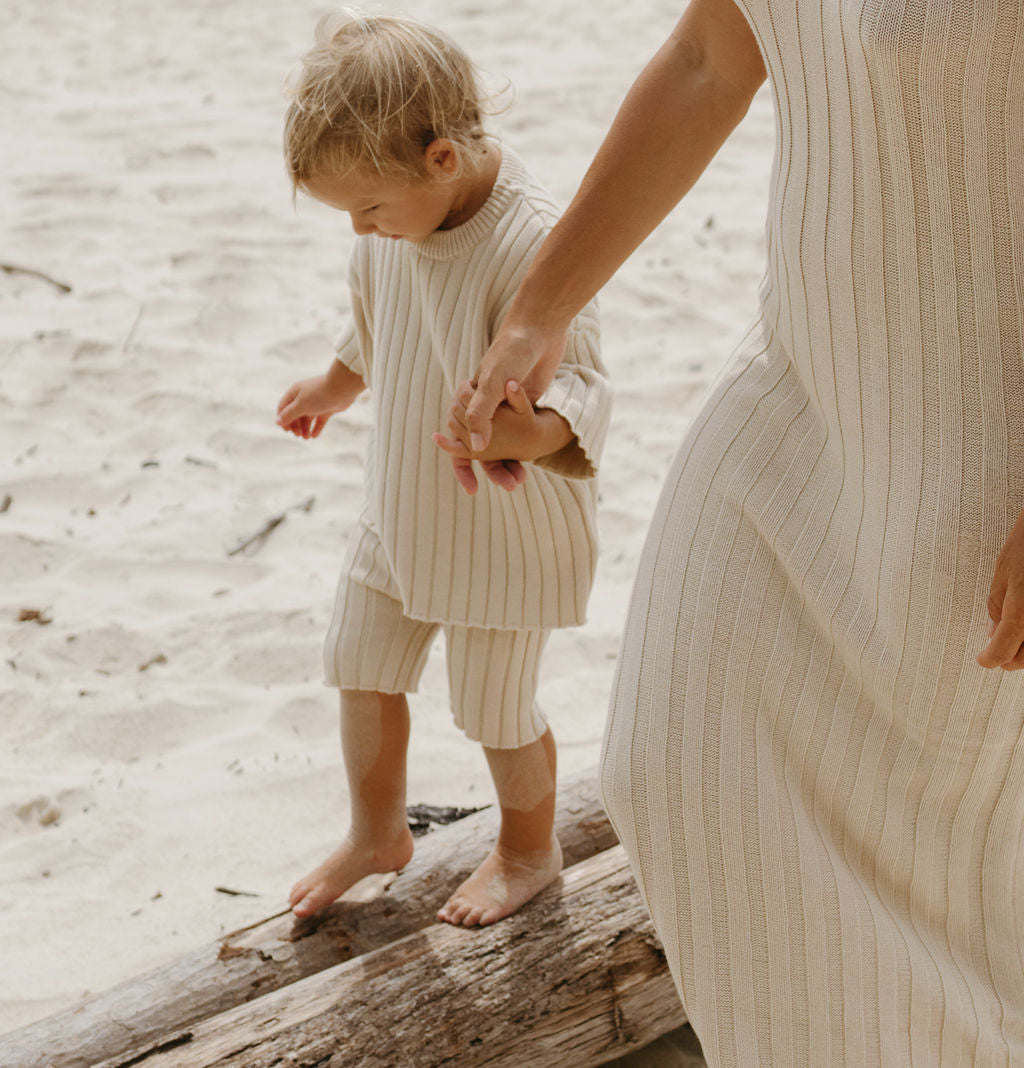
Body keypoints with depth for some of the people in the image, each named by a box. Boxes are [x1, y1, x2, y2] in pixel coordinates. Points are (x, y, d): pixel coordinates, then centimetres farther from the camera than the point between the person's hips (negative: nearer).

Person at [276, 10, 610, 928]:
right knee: (360, 669, 18)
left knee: (494, 711, 10)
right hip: (402, 508, 7)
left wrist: (533, 433, -58)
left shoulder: (532, 244, -32)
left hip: (507, 530, -7)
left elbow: (578, 381, -35)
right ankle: (378, 833, 43)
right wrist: (338, 383, 32)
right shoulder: (401, 214, -7)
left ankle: (530, 850, 40)